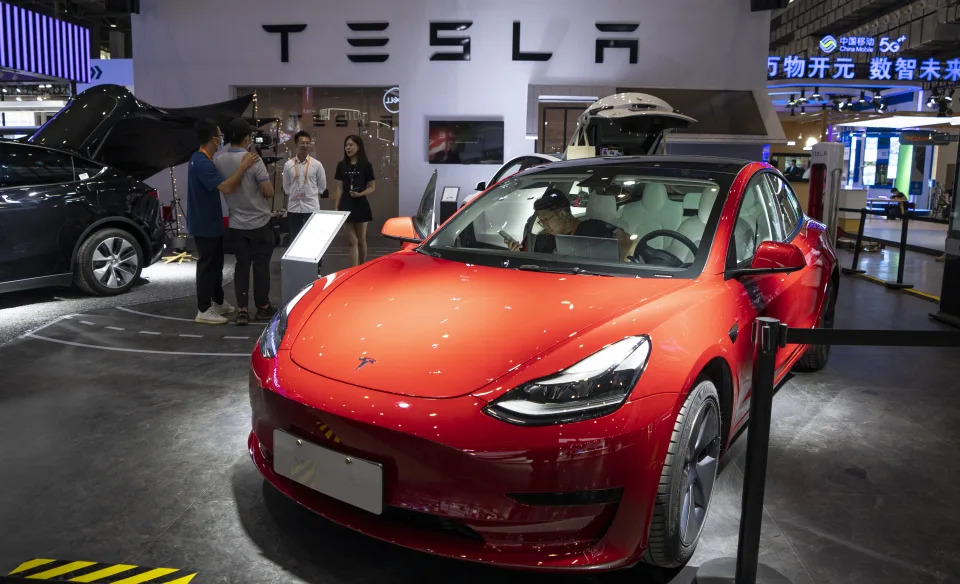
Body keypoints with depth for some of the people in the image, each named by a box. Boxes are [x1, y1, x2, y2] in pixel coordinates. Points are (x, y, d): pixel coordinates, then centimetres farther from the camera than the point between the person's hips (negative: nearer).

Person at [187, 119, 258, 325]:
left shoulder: (201, 159, 10)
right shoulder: (202, 163, -24)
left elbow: (218, 184, 19)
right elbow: (226, 187, -34)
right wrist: (243, 166, -31)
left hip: (210, 223, 10)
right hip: (205, 225, -10)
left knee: (215, 263, 19)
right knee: (207, 265, -2)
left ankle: (218, 302, 31)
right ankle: (204, 310, 7)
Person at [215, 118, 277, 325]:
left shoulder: (218, 160, -2)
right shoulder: (253, 160, -16)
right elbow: (269, 192, -16)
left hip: (236, 224, 4)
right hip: (259, 222, -4)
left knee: (241, 265, 9)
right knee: (261, 265, 7)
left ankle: (242, 311, 9)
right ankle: (263, 308, 15)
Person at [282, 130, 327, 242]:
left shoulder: (316, 164, -2)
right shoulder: (288, 164, 0)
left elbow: (322, 185, 7)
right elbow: (286, 186, 10)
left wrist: (311, 194, 6)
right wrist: (294, 195, 6)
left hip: (312, 207, -1)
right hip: (293, 207, 1)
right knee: (294, 238, 9)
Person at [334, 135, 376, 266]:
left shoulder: (366, 165, -3)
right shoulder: (341, 165, 6)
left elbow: (372, 187, -2)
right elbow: (340, 187, 8)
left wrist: (360, 194, -20)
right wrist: (336, 207, 2)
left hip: (361, 206, -2)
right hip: (346, 206, 2)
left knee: (361, 240, 11)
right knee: (352, 241, 1)